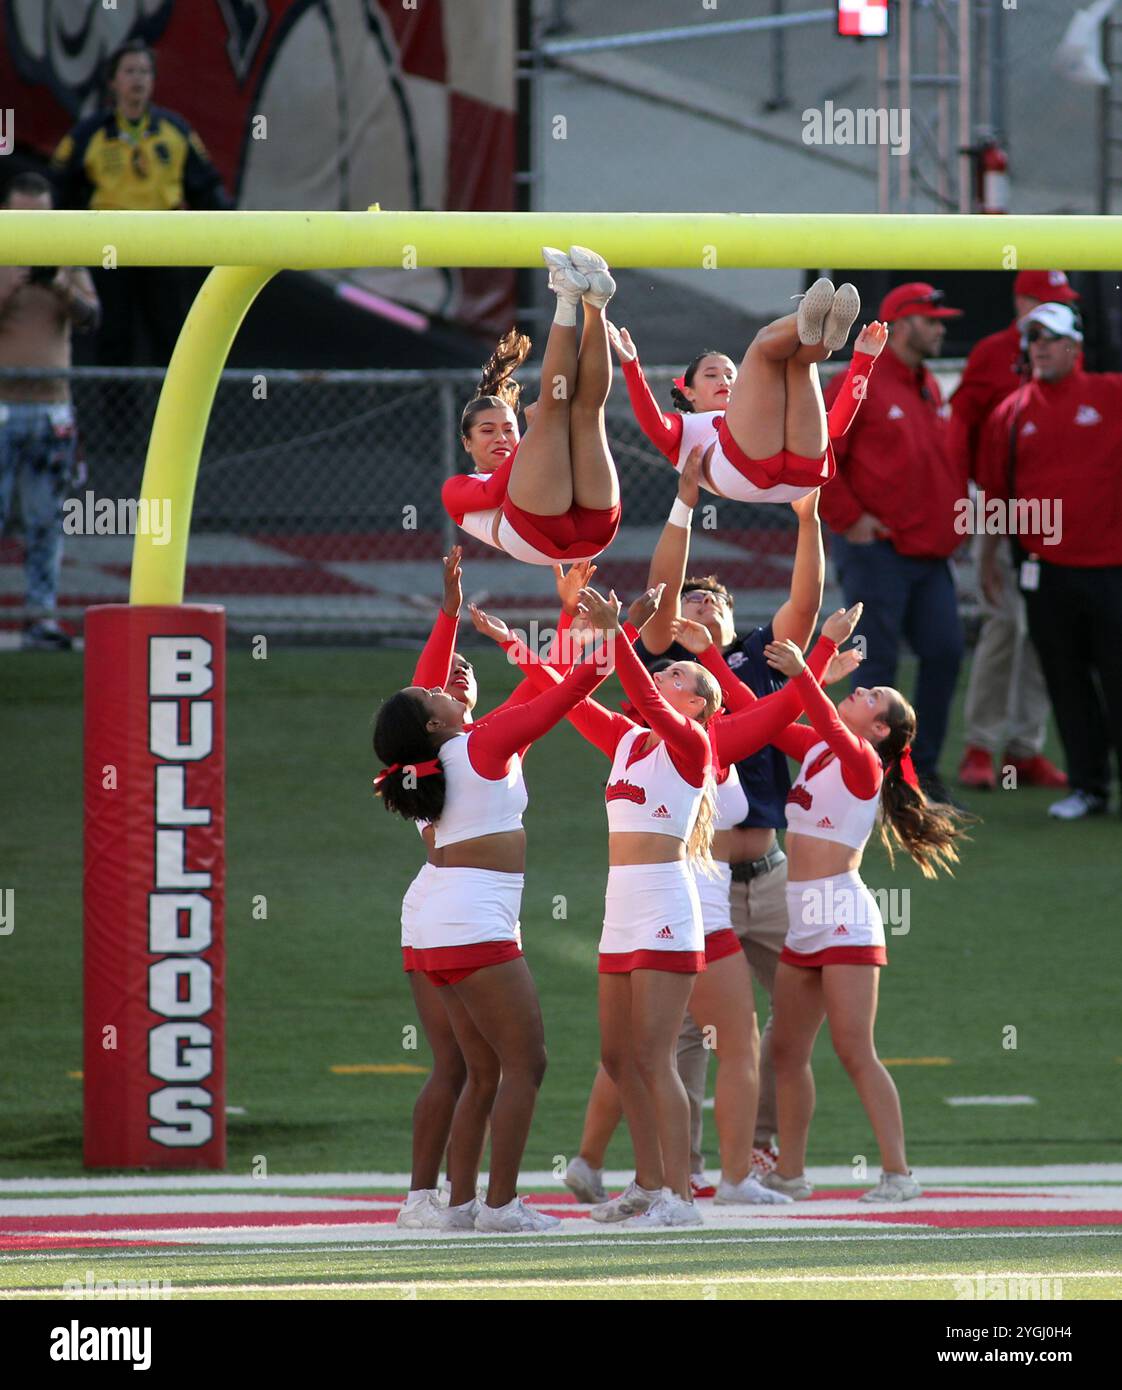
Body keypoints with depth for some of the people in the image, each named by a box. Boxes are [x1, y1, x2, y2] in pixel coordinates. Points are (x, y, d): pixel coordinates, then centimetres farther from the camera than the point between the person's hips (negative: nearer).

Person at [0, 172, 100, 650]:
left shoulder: (67, 258, 9)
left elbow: (89, 319, -2)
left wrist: (63, 289, -21)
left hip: (52, 407, 3)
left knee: (46, 521, 3)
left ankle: (42, 617, 5)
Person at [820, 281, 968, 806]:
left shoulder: (931, 390, 16)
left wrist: (953, 517, 17)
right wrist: (849, 519, -14)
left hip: (930, 553, 7)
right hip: (877, 552, -7)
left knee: (945, 652, 1)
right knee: (877, 664, -6)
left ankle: (924, 767, 12)